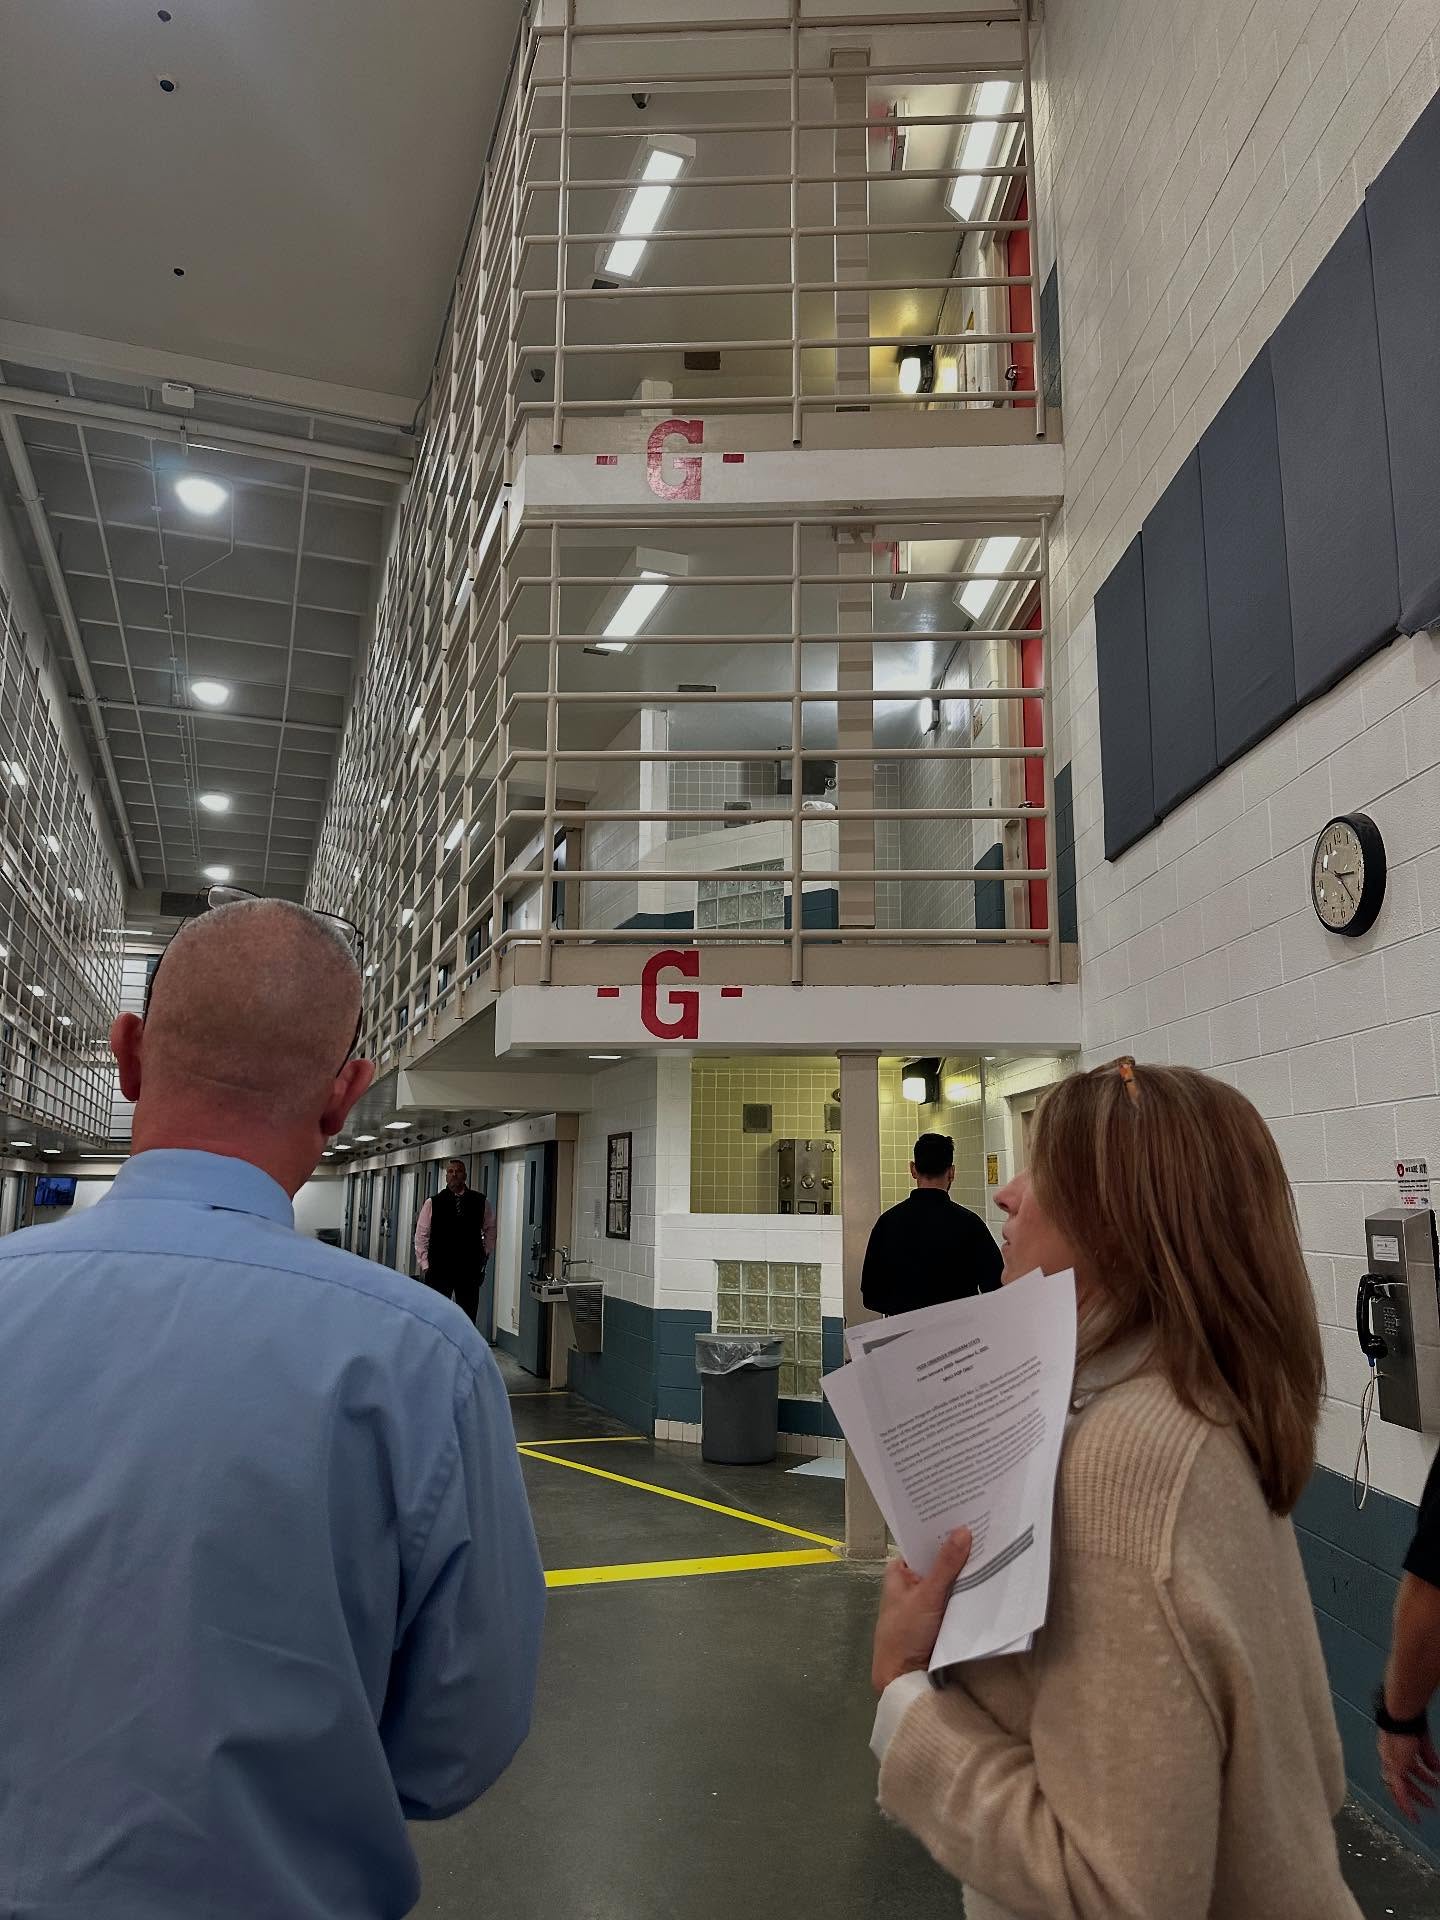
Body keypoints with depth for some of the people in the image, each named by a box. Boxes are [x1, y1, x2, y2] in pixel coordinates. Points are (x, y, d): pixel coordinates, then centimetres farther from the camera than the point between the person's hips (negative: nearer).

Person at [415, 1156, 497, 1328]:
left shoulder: (480, 1202, 3)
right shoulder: (433, 1203, -1)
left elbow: (490, 1230, 15)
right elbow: (421, 1236, 1)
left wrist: (485, 1254, 7)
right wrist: (424, 1266, -4)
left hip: (469, 1270, 1)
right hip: (439, 1270, -1)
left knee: (468, 1318, 4)